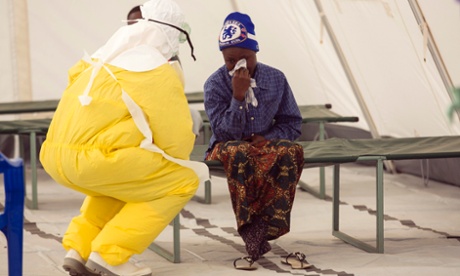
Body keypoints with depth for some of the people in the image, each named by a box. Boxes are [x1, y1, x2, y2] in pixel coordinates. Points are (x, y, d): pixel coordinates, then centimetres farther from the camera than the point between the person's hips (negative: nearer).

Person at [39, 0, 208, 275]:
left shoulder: (102, 62, 20)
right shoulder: (160, 73, -2)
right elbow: (177, 144, -5)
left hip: (55, 155, 8)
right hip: (93, 159, -8)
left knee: (122, 180, 35)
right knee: (184, 181, 4)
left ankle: (78, 249, 18)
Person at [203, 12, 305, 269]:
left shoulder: (276, 79, 1)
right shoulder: (215, 84, -7)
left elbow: (292, 123, 9)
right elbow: (225, 133, -15)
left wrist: (267, 137, -10)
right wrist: (238, 96, -25)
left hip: (265, 145, 2)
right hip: (227, 148, -2)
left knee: (292, 151, -33)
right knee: (239, 152, -40)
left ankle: (263, 227, -35)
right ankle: (251, 230, -36)